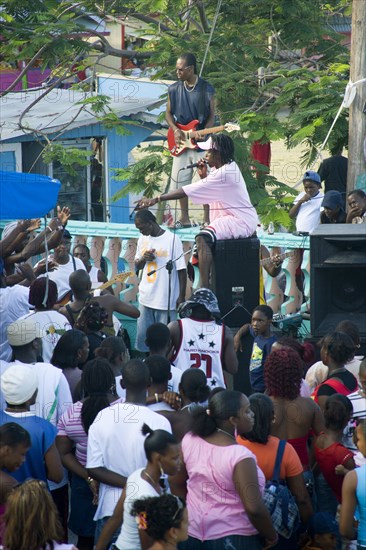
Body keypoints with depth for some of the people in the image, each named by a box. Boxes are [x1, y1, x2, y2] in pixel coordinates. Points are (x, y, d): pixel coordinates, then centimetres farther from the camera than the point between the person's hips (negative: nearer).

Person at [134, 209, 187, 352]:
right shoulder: (142, 239, 10)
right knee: (143, 336, 8)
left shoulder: (172, 239, -9)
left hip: (166, 300, -6)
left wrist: (181, 297, -10)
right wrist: (143, 258, -4)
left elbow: (181, 270, -8)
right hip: (146, 298, 6)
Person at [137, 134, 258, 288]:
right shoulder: (228, 166, 10)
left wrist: (156, 199, -23)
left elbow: (188, 191, -24)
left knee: (203, 238, -27)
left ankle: (204, 287, -31)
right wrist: (204, 175, -1)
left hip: (241, 221, -11)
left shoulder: (224, 174, -22)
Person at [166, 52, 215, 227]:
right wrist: (175, 130, -7)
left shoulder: (206, 89, -5)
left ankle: (207, 219, 3)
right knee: (180, 180, 5)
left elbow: (212, 115, -3)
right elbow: (168, 113, 11)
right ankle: (184, 219, 15)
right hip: (181, 141, 4)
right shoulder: (174, 89, 6)